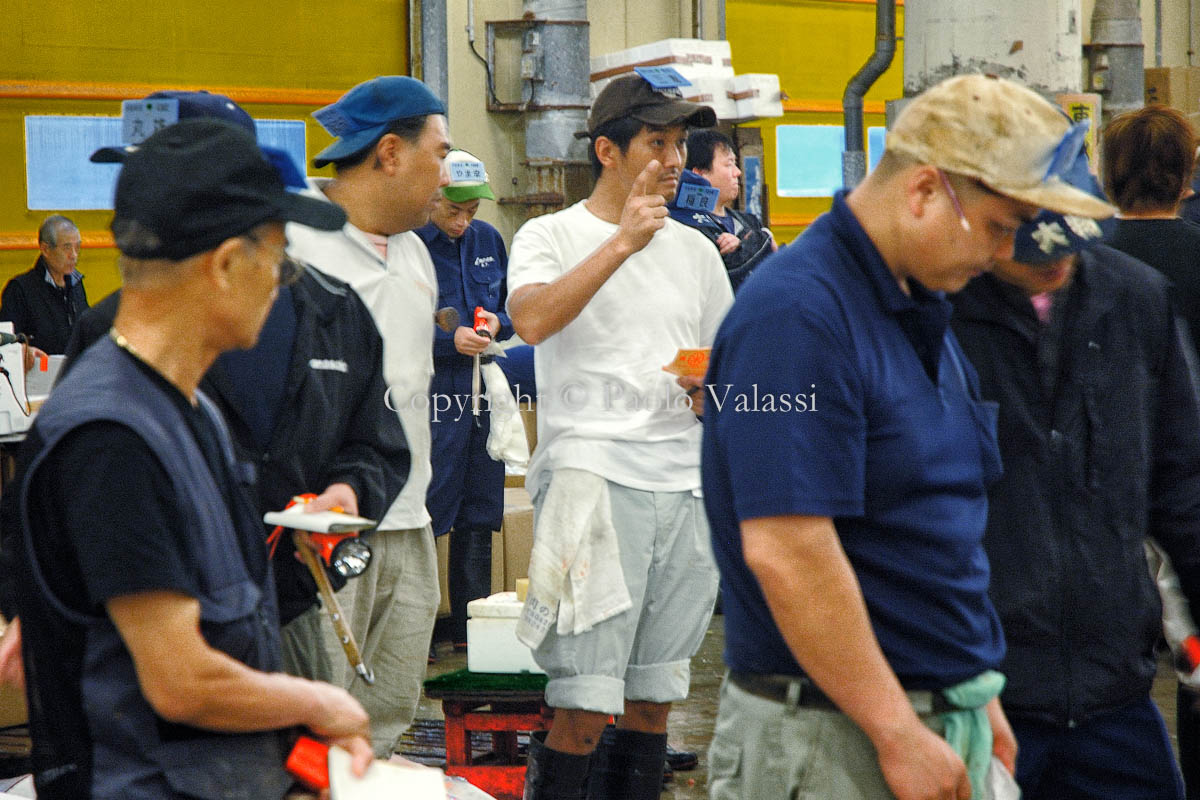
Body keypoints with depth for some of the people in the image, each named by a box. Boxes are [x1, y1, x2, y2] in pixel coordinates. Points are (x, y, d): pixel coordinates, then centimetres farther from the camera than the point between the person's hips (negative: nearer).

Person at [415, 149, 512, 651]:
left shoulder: (488, 240, 10)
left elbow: (512, 305, 20)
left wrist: (497, 323, -3)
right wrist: (450, 341, -21)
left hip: (483, 386, 7)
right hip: (430, 391, -7)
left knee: (479, 515, 12)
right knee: (425, 513, -7)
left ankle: (471, 627, 21)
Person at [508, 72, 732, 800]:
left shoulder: (695, 249, 18)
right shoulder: (552, 236, 3)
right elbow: (532, 319, -18)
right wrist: (623, 241, -15)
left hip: (687, 483, 6)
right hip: (592, 472, -5)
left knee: (654, 699, 8)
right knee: (586, 706, -12)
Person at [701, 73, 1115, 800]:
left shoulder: (922, 309, 13)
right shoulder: (797, 314, -18)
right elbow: (785, 549, -24)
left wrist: (978, 694, 18)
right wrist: (898, 734, -21)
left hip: (944, 719, 9)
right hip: (835, 734, -9)